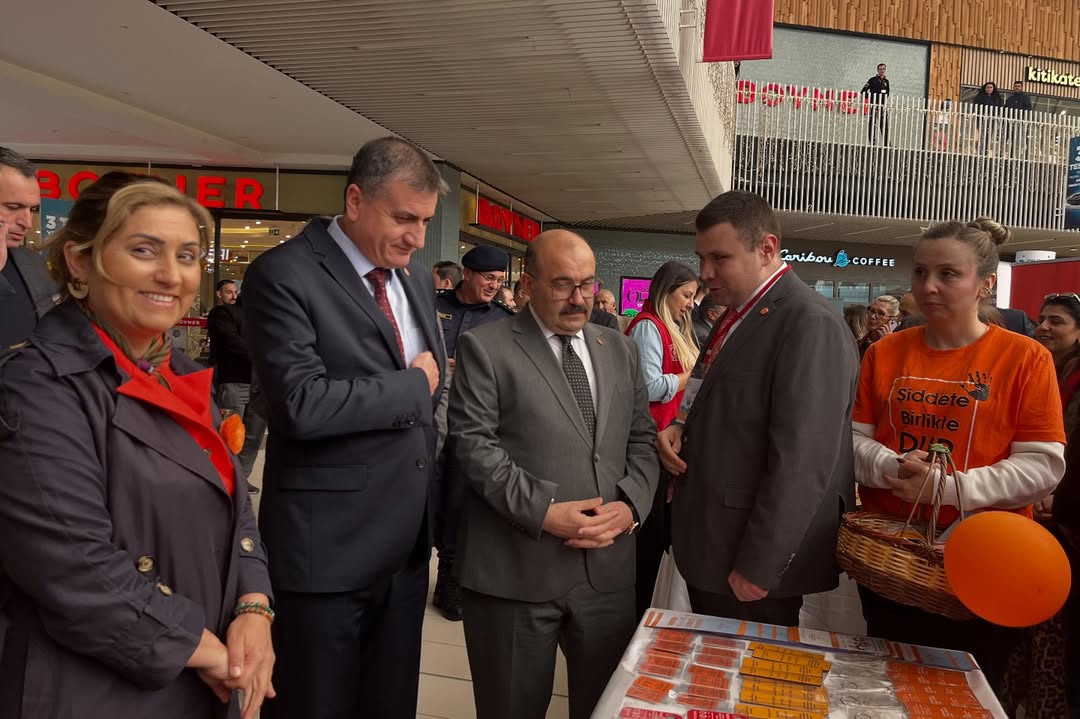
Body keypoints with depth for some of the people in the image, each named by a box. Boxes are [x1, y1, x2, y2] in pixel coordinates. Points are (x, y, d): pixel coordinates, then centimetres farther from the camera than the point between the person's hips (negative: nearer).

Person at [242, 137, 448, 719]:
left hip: (408, 540, 7)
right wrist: (411, 386, -13)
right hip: (328, 542, -6)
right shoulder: (284, 274, -14)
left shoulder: (417, 279, 10)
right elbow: (302, 404, -25)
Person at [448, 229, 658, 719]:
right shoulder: (485, 347, -3)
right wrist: (542, 511, -18)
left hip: (608, 568, 5)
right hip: (515, 572, -4)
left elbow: (641, 439, 12)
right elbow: (474, 444, -11)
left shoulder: (619, 350, 13)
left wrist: (631, 504, -6)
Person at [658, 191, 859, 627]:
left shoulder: (810, 324, -18)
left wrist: (759, 567, -20)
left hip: (751, 562, -8)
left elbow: (800, 461, -23)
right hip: (708, 546, 9)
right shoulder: (735, 316, 11)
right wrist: (681, 427, 2)